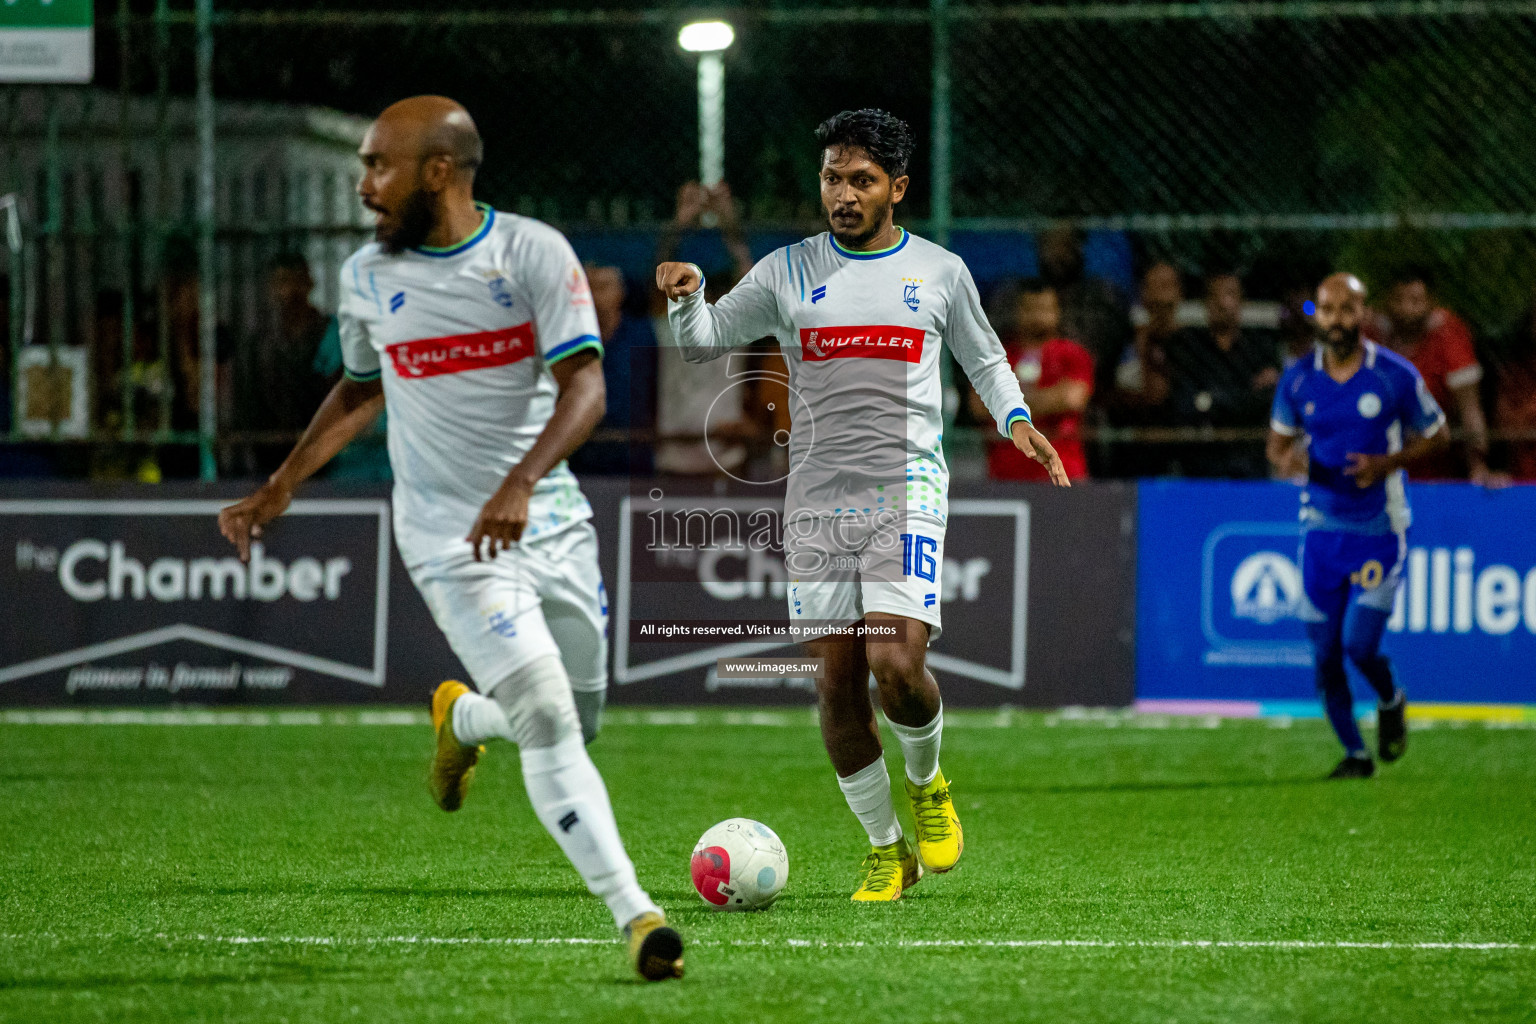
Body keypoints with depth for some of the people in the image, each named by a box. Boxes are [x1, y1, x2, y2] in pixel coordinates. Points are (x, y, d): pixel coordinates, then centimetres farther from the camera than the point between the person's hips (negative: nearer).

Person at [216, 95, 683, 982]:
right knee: (547, 722, -16)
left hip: (549, 515, 1)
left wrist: (519, 484, -31)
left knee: (571, 725, 9)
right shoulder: (369, 276, 2)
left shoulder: (533, 252, -8)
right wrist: (280, 492, 17)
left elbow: (585, 386, -16)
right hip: (451, 538, -1)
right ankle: (635, 916, -18)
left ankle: (462, 720, 43)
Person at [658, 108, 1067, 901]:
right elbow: (703, 341, 12)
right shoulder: (788, 272, 8)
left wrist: (1016, 418, 4)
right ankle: (885, 850, 13)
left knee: (896, 665, -18)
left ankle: (927, 784, 13)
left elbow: (984, 359, 21)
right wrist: (686, 297, -10)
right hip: (818, 497, 2)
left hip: (908, 486, -2)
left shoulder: (940, 271, 8)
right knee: (837, 681, -2)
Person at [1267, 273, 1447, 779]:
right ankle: (1355, 754, 20)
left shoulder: (1396, 375, -8)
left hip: (1380, 529, -3)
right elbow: (1278, 439, 13)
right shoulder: (1297, 380, 0)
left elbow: (1434, 434, 3)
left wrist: (1388, 463, -14)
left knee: (1359, 647, -13)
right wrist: (1286, 458, -12)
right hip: (1321, 527, 3)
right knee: (1325, 657, 2)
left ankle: (1391, 702, 21)